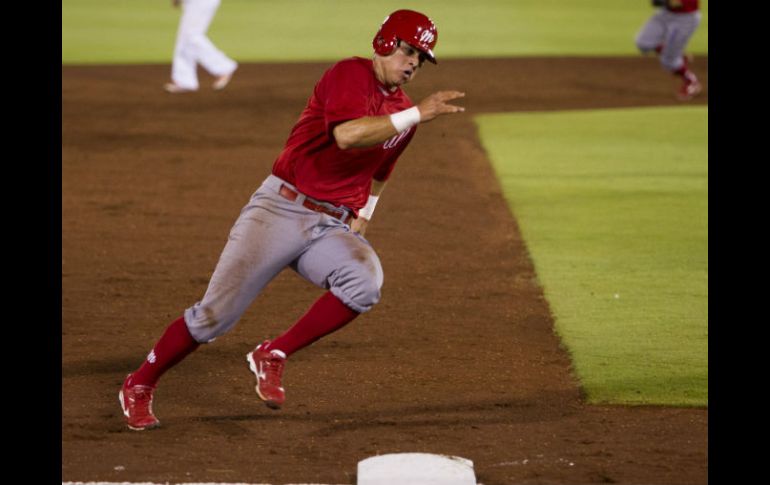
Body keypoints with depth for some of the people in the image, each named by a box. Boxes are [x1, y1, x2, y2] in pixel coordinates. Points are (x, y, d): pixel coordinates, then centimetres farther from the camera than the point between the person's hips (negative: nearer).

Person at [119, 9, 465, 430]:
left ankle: (273, 356, -11)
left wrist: (362, 216, 15)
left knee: (365, 283, -28)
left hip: (332, 227, 6)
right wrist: (418, 115, -31)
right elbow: (347, 135, -28)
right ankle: (139, 386, 14)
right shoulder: (351, 75, -8)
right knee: (215, 316, -10)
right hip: (281, 209, -6)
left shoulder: (402, 113, 14)